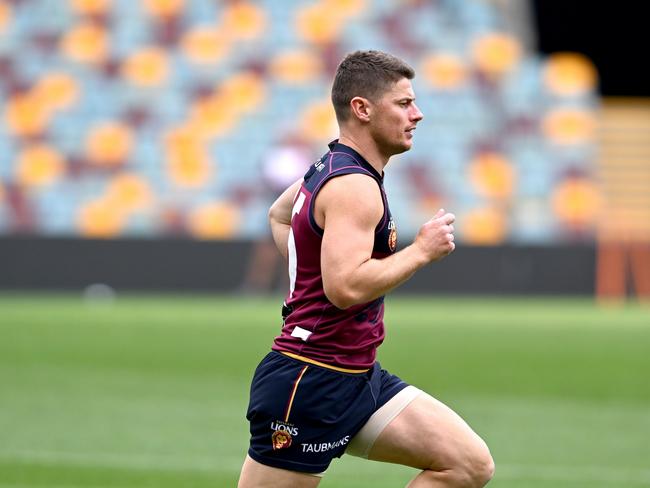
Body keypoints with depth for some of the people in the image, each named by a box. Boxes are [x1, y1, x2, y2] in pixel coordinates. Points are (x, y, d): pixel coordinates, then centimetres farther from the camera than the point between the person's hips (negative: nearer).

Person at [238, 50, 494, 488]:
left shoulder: (331, 168, 13)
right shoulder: (355, 187, -18)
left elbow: (279, 215, 34)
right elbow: (347, 287, -30)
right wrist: (420, 251, -18)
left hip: (358, 378, 10)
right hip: (310, 385, -10)